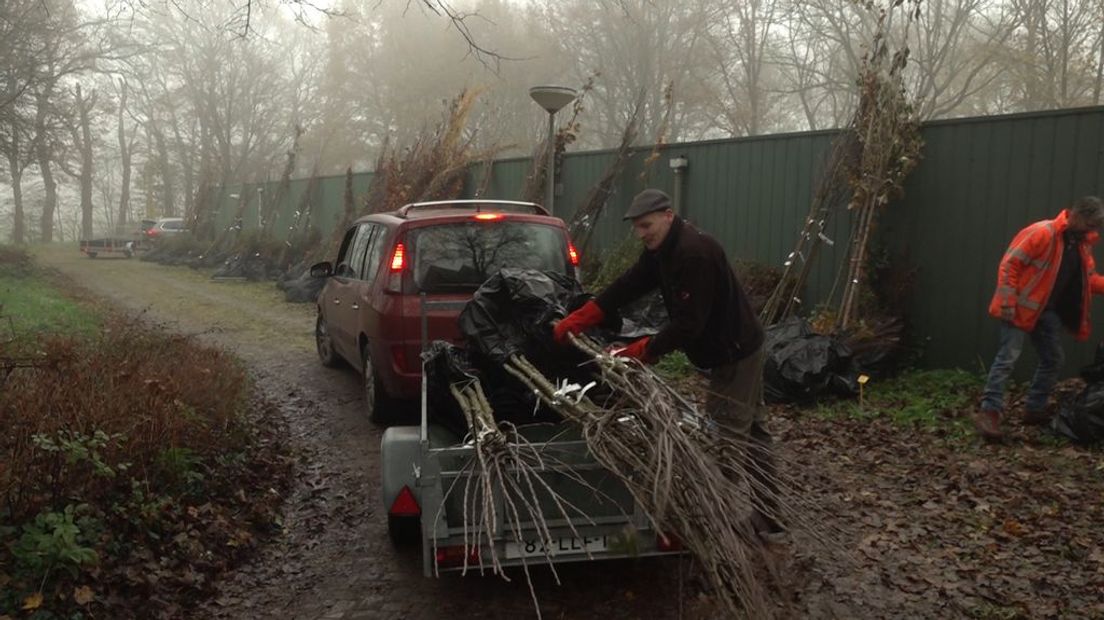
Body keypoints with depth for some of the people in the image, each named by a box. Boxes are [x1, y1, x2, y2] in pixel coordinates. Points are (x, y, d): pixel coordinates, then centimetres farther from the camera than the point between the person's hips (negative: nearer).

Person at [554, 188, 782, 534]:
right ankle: (767, 519, 28)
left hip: (735, 353, -11)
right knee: (750, 430, 17)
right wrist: (574, 321, -6)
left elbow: (689, 324, -29)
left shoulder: (695, 253, -28)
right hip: (738, 349, 11)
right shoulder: (661, 250, 4)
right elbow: (626, 287, 1)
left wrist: (640, 351, -26)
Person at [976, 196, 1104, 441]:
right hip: (1022, 308, -8)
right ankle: (989, 412, -14)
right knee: (1008, 358, -13)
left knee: (1053, 359, 11)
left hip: (1049, 311, 9)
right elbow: (1009, 264, -18)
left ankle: (1034, 410, 22)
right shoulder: (1042, 233, -17)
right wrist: (1008, 303, -22)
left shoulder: (1082, 243, 9)